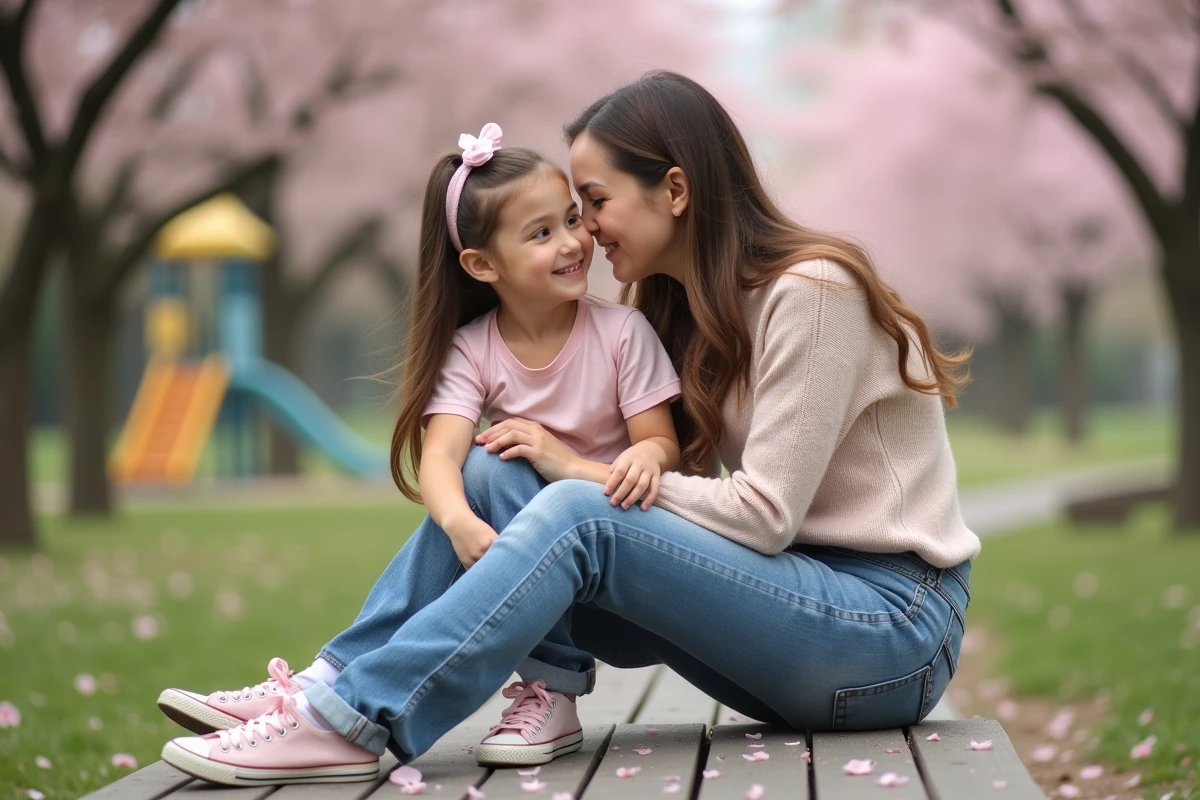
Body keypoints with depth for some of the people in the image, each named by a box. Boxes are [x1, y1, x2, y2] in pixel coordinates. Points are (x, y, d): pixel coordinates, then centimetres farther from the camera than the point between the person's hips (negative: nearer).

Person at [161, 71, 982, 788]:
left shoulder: (810, 292, -14)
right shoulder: (680, 304, 13)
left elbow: (763, 512, -18)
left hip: (896, 627, -7)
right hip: (802, 599, 8)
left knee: (578, 516, -27)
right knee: (496, 475, -7)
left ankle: (357, 722, -27)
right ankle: (338, 683, -13)